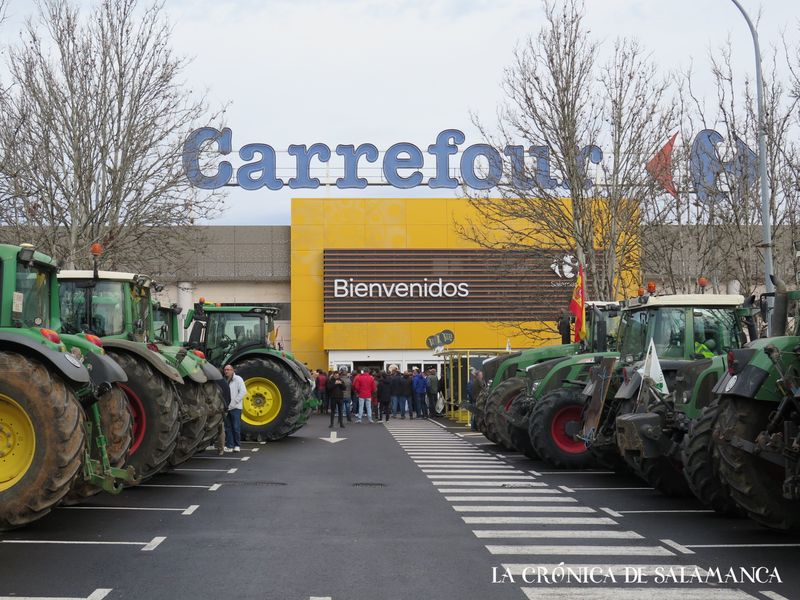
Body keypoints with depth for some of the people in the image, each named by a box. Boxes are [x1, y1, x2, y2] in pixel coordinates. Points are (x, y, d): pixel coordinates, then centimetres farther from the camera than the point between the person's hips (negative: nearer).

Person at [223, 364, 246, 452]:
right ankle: (229, 446, 11)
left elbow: (243, 391, -11)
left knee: (236, 427, -4)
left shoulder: (238, 379, -2)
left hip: (235, 408, -5)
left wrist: (234, 402, -14)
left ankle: (237, 446, 5)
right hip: (226, 408, 5)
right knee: (228, 428, 6)